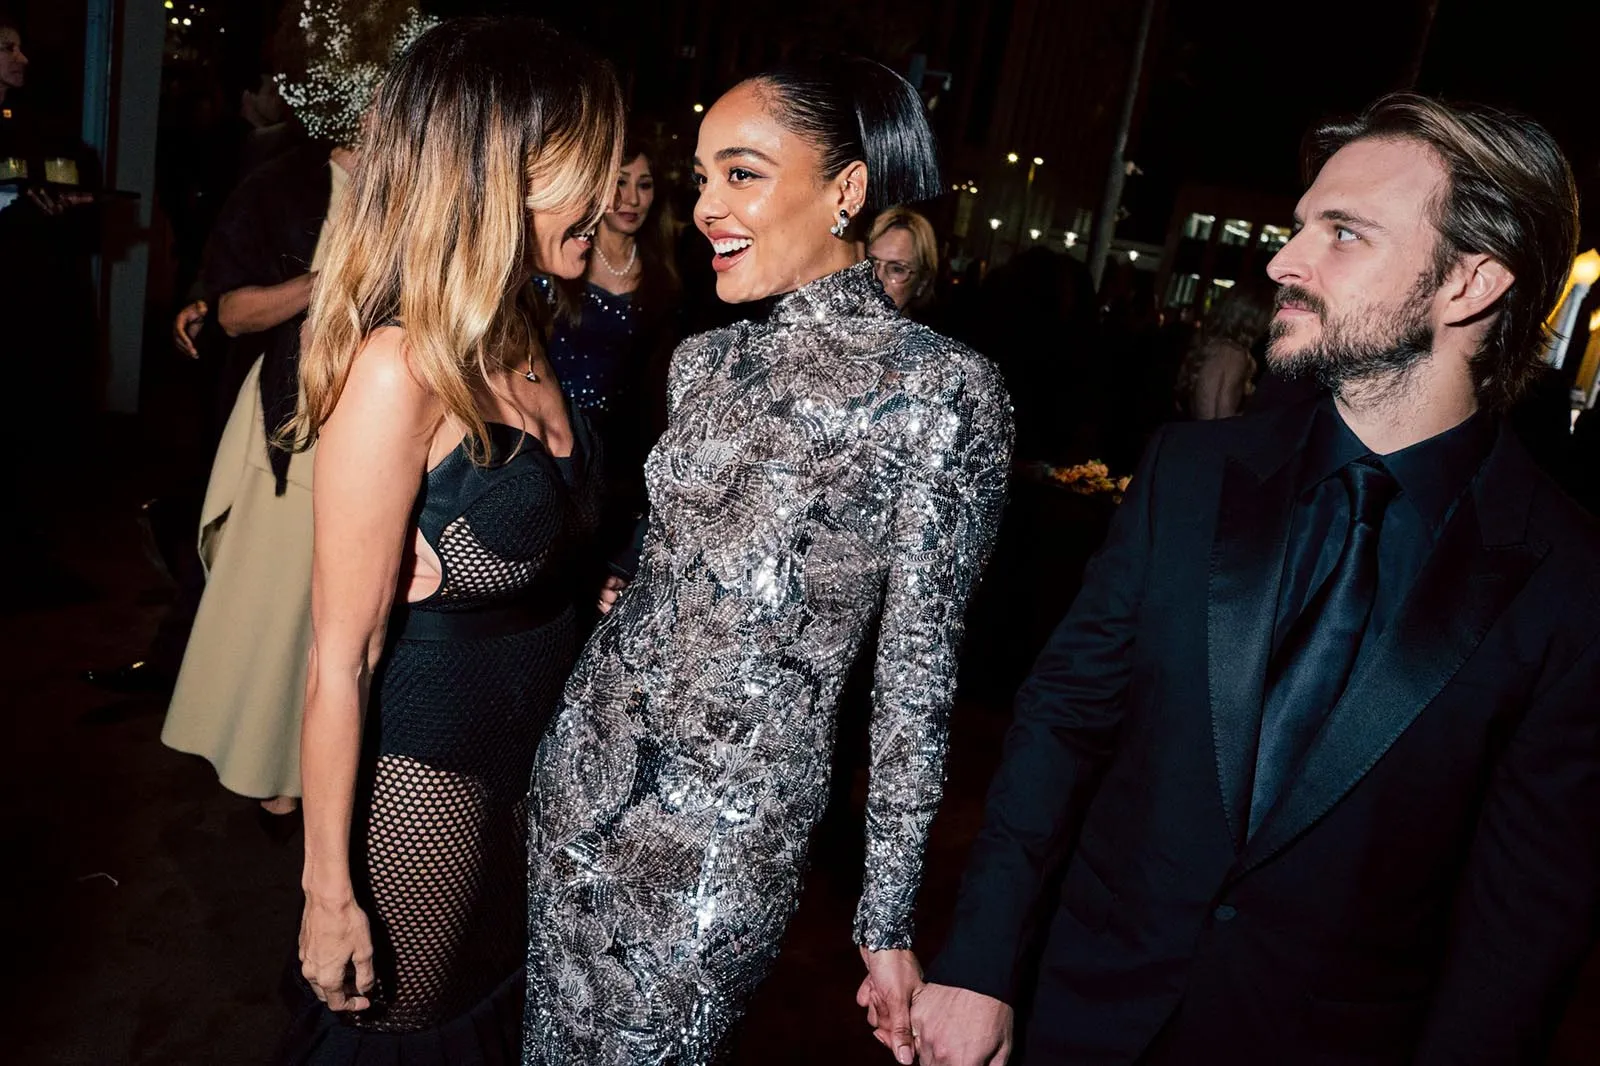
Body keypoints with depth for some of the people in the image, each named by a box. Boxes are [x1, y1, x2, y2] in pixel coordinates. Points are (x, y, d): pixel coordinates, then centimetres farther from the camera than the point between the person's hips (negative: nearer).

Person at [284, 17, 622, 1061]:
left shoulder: (518, 340, -1)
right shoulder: (399, 368, -25)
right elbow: (340, 658, -21)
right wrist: (331, 890, -15)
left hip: (532, 755, 7)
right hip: (424, 777, -7)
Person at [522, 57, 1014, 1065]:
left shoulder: (944, 388, -14)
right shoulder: (705, 360, 4)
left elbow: (918, 667, -12)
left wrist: (889, 919, -7)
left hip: (730, 819, -5)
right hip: (585, 759, 6)